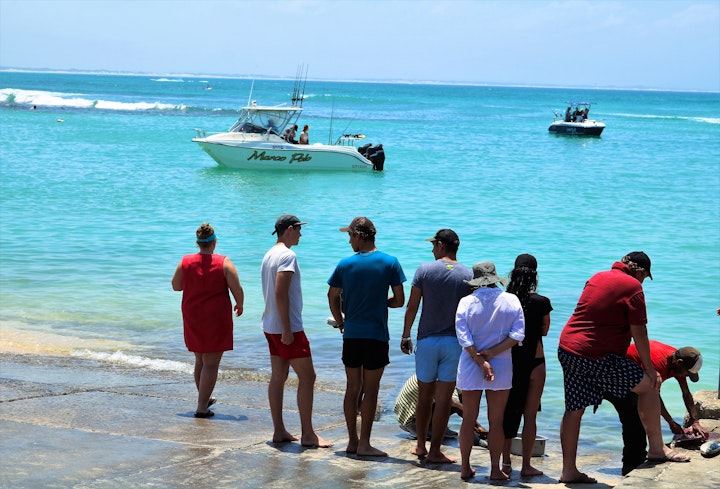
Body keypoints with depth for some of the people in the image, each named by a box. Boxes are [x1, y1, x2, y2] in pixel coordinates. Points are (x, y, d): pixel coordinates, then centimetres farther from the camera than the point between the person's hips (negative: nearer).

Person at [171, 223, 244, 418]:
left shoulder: (185, 262, -2)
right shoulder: (224, 263, -10)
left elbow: (176, 286, 10)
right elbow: (238, 290, -12)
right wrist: (239, 305, 8)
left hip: (192, 319, 4)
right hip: (217, 319, -4)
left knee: (200, 361, 20)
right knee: (211, 364, 0)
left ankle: (205, 399, 34)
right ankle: (202, 407, -4)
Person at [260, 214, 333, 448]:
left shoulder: (269, 255, 16)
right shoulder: (288, 255, -15)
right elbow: (280, 293, -23)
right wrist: (287, 330, -23)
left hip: (271, 327, 10)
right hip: (287, 327, -10)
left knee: (278, 377, 10)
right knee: (307, 376, -6)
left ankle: (279, 431, 12)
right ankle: (308, 434, -6)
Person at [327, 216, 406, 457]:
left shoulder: (345, 264, 0)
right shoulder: (390, 263, -5)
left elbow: (332, 297, 9)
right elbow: (399, 301, -4)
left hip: (351, 335, 2)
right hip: (377, 336, -2)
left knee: (353, 388, 11)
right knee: (370, 390, 2)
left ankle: (353, 441, 16)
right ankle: (364, 444, 3)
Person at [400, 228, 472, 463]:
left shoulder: (424, 270, -3)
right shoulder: (468, 275, -1)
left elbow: (412, 307, -1)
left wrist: (406, 336, 10)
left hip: (427, 340, 0)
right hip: (455, 342, 0)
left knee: (425, 395, 13)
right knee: (444, 398, 2)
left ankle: (421, 446, 21)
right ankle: (435, 450, 3)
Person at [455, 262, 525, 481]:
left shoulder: (466, 302, -4)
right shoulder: (512, 300, -2)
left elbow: (463, 337, -11)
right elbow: (518, 334, -9)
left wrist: (481, 361, -12)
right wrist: (492, 353, -11)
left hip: (470, 368, 0)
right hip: (502, 367, 0)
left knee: (469, 419, 10)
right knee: (496, 421, 6)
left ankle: (465, 467, 15)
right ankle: (495, 469, 9)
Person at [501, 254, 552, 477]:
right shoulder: (541, 302, -11)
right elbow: (544, 331, 4)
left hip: (508, 360, 2)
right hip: (533, 361, -2)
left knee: (507, 411, 14)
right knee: (529, 415, 6)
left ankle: (505, 462, 17)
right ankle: (526, 465, 9)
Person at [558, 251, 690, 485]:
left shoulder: (597, 278, 17)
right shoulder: (633, 288, -5)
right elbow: (639, 332, -7)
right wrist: (649, 369, 0)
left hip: (566, 349, 8)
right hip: (598, 355, -7)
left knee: (574, 410, 10)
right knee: (648, 385, 5)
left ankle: (569, 470, 12)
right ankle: (657, 449, 7)